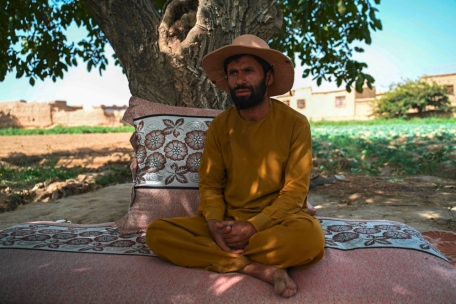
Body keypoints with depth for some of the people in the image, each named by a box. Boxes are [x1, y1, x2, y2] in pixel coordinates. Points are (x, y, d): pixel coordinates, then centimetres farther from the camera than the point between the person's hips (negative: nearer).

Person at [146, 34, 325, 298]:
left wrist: (253, 227, -21)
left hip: (278, 219, -2)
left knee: (310, 237, -37)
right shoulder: (220, 126, 2)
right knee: (157, 233, -18)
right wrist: (215, 224, -17)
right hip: (229, 220, 3)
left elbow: (295, 190, -10)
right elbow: (210, 184, 3)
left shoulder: (295, 123, -7)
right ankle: (258, 268, -21)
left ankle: (221, 252, -16)